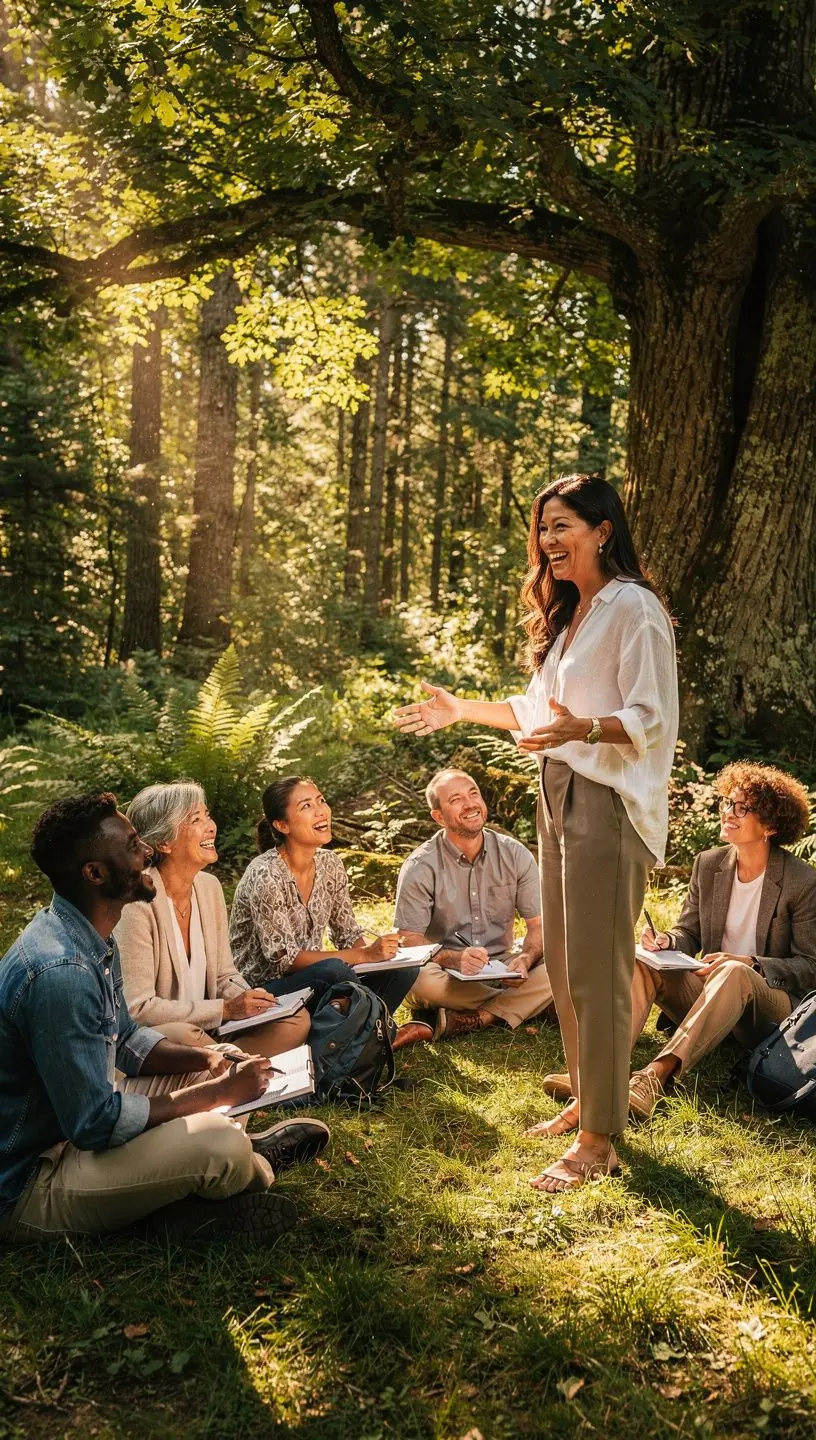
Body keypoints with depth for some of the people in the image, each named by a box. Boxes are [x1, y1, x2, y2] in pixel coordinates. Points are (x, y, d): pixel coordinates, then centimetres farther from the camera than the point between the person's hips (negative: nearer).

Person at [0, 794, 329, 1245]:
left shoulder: (92, 936, 1)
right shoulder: (61, 971, -30)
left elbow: (124, 1040, 15)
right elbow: (96, 1123, -26)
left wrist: (204, 1059, -2)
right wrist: (216, 1094, -17)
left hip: (69, 1122, 10)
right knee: (218, 1144, -26)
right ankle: (257, 1168, 5)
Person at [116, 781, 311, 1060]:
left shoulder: (209, 887, 4)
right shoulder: (137, 903, -20)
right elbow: (137, 1008, -22)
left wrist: (247, 1000, -10)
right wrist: (225, 1009, -21)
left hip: (203, 1028, 7)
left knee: (296, 1019, -10)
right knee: (186, 1038, -38)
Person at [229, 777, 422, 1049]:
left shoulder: (330, 864, 1)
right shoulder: (264, 876, -21)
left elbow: (349, 935, 8)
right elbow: (283, 959, -22)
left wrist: (375, 951, -16)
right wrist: (365, 955, -25)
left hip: (313, 980, 7)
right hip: (263, 991, -7)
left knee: (403, 968, -10)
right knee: (336, 971, -34)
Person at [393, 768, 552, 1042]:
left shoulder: (515, 855, 1)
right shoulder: (420, 868, -8)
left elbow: (539, 924, 2)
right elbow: (408, 940, -12)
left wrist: (525, 959, -21)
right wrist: (454, 959, -31)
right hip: (447, 974, -2)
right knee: (420, 980, -36)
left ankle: (466, 1021, -26)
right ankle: (513, 1005, -16)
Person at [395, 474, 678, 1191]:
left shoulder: (633, 607, -11)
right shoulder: (566, 612, 18)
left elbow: (653, 720, -17)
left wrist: (581, 728, -33)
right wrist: (460, 709, 20)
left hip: (608, 802, -9)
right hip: (560, 795, 9)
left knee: (597, 973, -5)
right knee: (563, 964, 14)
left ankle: (599, 1140, 5)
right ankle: (588, 1102, 28)